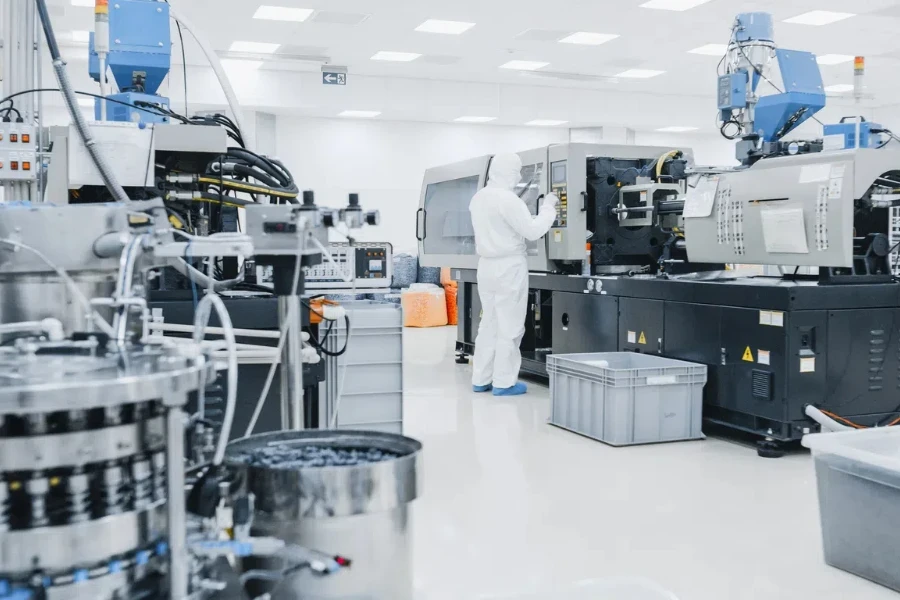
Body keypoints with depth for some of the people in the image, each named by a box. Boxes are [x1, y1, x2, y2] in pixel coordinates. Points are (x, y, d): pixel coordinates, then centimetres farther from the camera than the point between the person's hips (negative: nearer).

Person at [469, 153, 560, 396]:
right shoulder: (508, 199, -17)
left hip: (486, 265, 8)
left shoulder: (478, 198, 8)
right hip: (508, 267, -8)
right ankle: (504, 382, 4)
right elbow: (533, 231, -15)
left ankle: (481, 379, 18)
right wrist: (549, 207, -3)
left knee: (489, 323, 14)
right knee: (509, 326, 0)